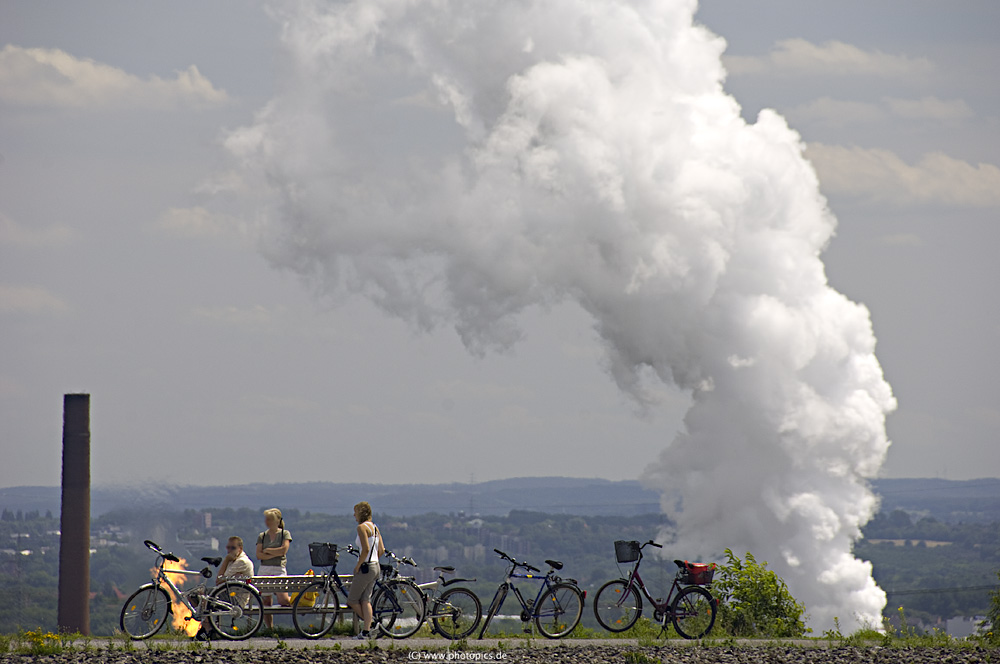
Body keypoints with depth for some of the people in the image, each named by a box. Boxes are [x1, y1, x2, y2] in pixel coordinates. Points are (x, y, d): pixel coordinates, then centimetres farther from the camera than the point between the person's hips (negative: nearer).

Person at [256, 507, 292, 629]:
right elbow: (259, 555, 0)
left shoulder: (285, 534, 4)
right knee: (265, 602, 1)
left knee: (284, 601, -18)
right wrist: (274, 554, -10)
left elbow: (284, 550, -10)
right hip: (264, 570, 3)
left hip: (279, 569, -3)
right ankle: (269, 628, 11)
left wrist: (267, 550, -3)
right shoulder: (262, 536, 11)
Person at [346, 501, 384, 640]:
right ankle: (366, 631, 3)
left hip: (365, 567, -9)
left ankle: (367, 621, 4)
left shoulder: (362, 527, -13)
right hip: (375, 566, 9)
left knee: (352, 600, 2)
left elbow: (366, 549, -22)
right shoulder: (374, 527, 13)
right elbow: (381, 550, 12)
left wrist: (358, 565, -13)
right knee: (366, 600, 8)